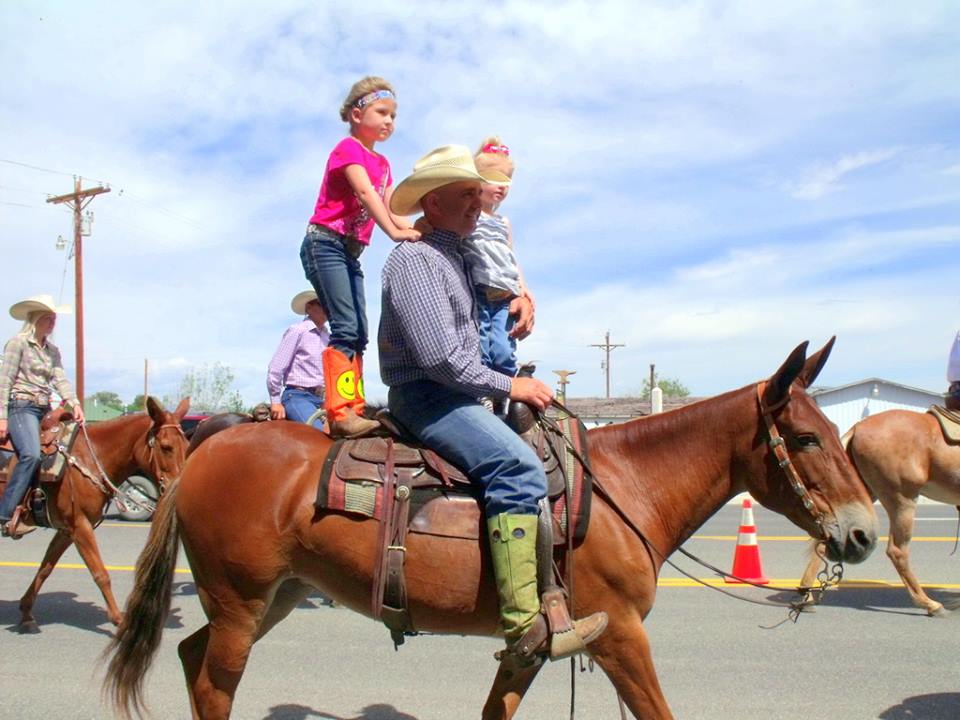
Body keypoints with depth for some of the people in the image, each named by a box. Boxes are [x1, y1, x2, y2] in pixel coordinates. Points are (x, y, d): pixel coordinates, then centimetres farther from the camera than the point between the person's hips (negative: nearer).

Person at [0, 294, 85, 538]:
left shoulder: (53, 351, 18)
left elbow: (60, 379, 6)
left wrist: (74, 402, -12)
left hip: (44, 410, 8)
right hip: (21, 407, -8)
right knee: (31, 454, -28)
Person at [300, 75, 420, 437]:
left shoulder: (382, 163, 20)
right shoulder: (349, 148, -7)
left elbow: (390, 209, 12)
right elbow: (365, 193, -23)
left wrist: (420, 231, -6)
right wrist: (394, 232, -35)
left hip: (351, 252, 10)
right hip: (325, 243, -10)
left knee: (358, 334, 4)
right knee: (346, 327, -20)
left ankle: (353, 410, 5)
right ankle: (340, 412, -25)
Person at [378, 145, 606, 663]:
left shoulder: (452, 257, 20)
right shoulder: (414, 259, -11)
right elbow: (438, 357, -20)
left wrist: (518, 300, 20)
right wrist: (509, 386, -13)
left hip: (455, 394, 11)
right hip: (425, 396, -10)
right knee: (518, 467, -29)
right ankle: (523, 622, -31)